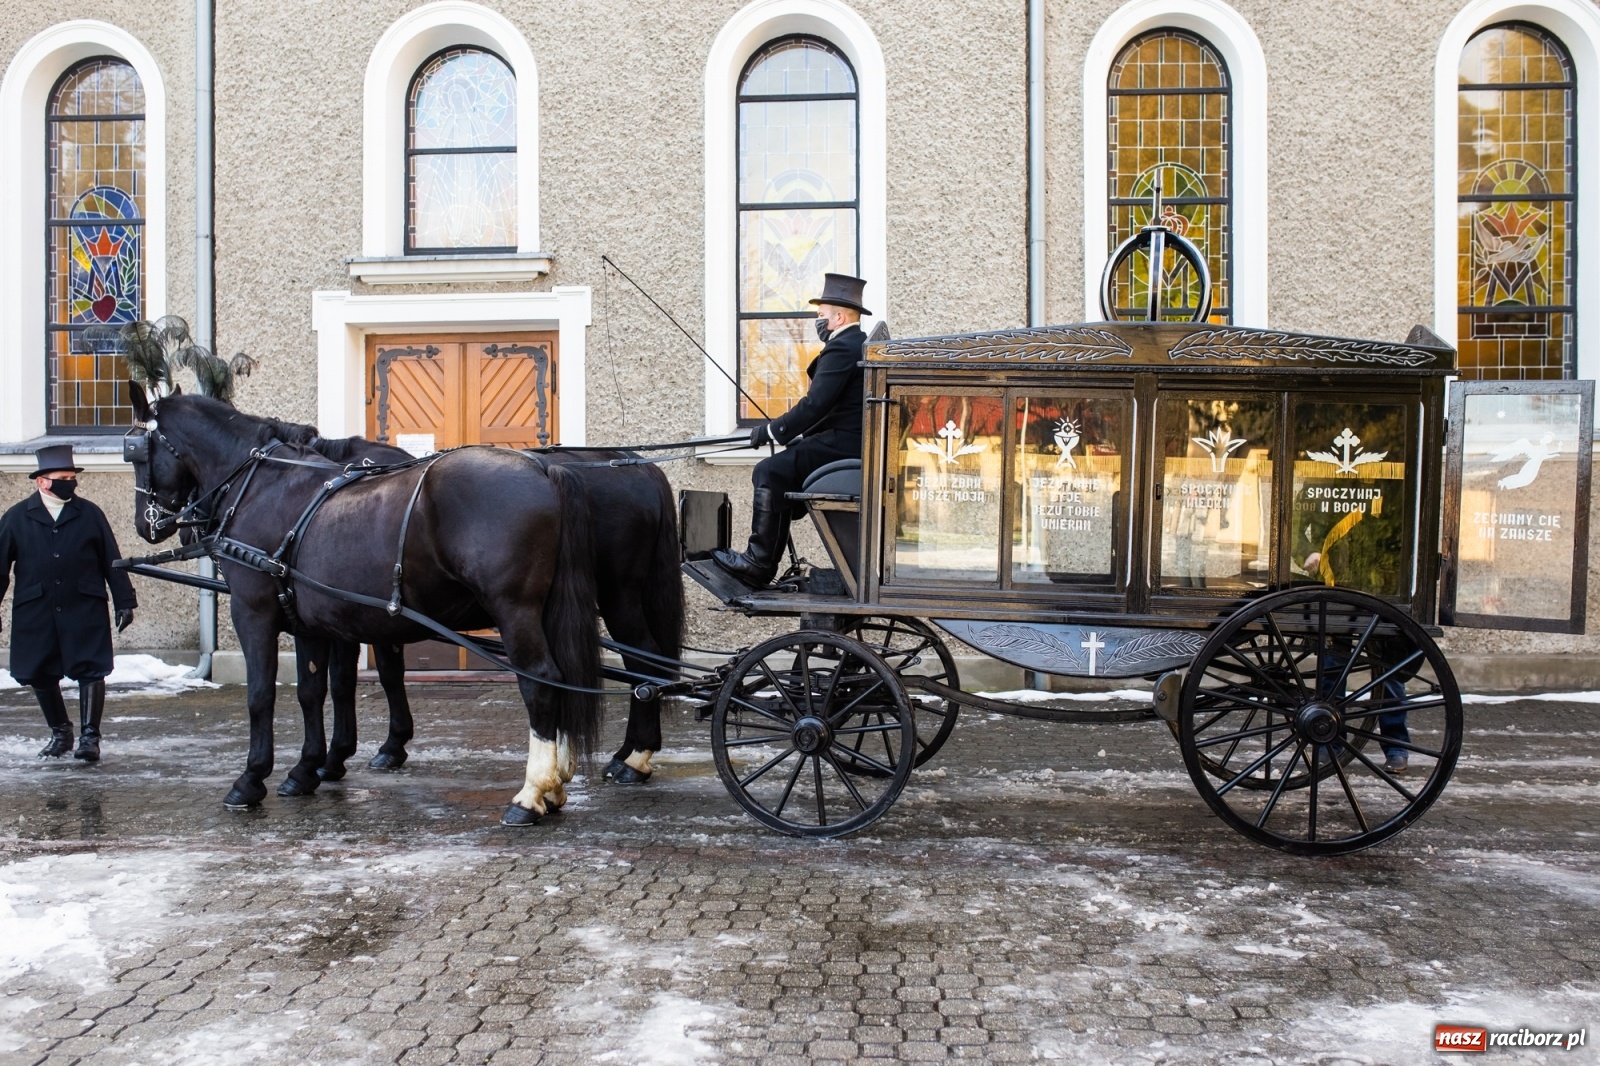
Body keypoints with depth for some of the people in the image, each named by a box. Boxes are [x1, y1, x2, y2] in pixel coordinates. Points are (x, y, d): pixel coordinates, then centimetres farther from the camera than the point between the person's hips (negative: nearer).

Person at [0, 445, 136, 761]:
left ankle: (90, 736, 5)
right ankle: (60, 732, 28)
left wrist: (124, 601, 1)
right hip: (35, 614, 1)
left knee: (90, 670, -4)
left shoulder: (90, 514, 2)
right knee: (40, 675, 10)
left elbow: (112, 561, 4)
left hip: (85, 611, -1)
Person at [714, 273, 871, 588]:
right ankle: (762, 563, 15)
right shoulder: (861, 344, 19)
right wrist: (788, 432, 14)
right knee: (779, 472, 16)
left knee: (770, 473, -11)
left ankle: (759, 563, -6)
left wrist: (770, 431, -10)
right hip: (856, 443, 11)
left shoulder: (841, 349, -14)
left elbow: (814, 405, -20)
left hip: (843, 445, -11)